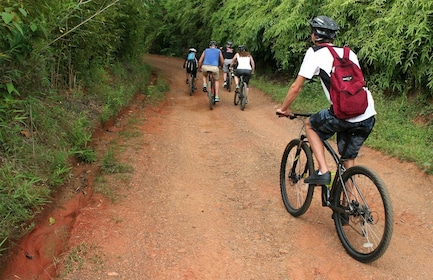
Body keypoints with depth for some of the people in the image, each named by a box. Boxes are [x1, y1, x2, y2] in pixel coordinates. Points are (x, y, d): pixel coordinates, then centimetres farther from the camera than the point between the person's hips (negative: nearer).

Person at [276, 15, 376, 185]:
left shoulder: (314, 53, 5)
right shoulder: (349, 53, 21)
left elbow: (296, 87, 5)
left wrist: (283, 109, 21)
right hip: (368, 117, 6)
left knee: (310, 125, 22)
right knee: (349, 160, 23)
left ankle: (323, 171, 11)